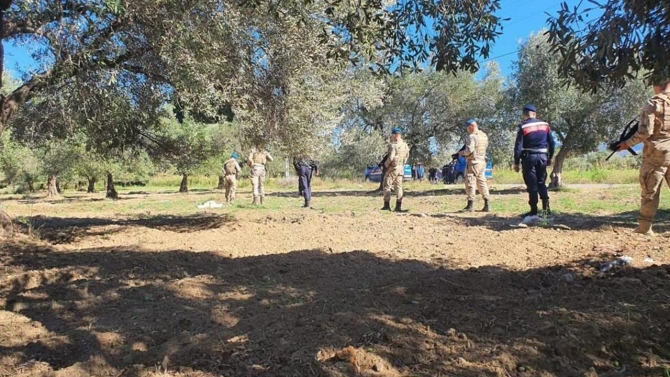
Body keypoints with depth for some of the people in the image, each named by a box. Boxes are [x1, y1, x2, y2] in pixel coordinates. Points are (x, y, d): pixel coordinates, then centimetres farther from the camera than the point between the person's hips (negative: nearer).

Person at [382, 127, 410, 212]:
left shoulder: (393, 145, -17)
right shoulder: (405, 145, 7)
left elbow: (391, 157, -23)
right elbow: (407, 156, 12)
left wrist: (386, 164, -7)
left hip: (392, 168, -7)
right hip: (401, 168, 7)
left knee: (387, 186, 2)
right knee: (398, 187, 9)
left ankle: (387, 205, 0)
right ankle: (398, 206, 6)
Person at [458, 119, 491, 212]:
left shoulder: (472, 136, -14)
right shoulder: (484, 136, 11)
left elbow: (469, 150, -22)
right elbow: (485, 148, 16)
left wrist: (461, 153, -4)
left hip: (473, 162, -8)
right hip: (482, 162, 8)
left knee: (470, 183, -3)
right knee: (482, 182, 13)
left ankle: (470, 205, -2)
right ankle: (486, 205, 13)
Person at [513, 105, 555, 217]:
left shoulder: (523, 127, -6)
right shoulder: (545, 125, 6)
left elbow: (518, 146, -9)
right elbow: (551, 143, 9)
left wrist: (516, 162, -5)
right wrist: (550, 158, 18)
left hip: (529, 157, -4)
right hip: (542, 157, 4)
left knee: (532, 184, 1)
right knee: (542, 183, 15)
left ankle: (534, 210, 3)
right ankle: (546, 208, 9)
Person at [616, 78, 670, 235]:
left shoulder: (653, 104, -8)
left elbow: (645, 132, -14)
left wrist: (627, 144, -1)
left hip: (656, 153, -3)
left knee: (650, 191, 3)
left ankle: (644, 226, 7)